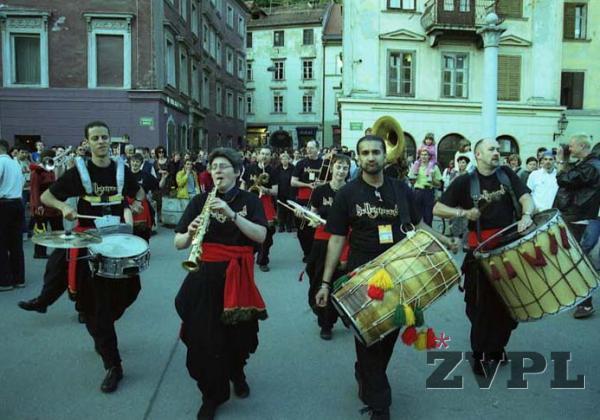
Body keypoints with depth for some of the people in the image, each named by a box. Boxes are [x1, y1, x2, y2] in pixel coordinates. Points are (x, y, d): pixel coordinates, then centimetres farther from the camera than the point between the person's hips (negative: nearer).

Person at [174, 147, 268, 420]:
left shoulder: (249, 200, 1)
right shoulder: (200, 201, 3)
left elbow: (261, 236, -14)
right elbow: (178, 243, -1)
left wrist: (231, 214, -25)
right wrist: (190, 234, -23)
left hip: (238, 275, 0)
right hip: (205, 275, 0)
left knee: (239, 332, 11)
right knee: (204, 337, -1)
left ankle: (236, 373, 44)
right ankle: (211, 395, 20)